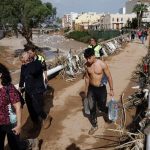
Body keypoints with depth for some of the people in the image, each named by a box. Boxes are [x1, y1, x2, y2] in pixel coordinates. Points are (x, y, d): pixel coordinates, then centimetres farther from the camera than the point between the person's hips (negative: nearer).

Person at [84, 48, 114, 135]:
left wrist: (111, 90, -5)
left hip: (101, 89, -4)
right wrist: (86, 89, 16)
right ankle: (94, 126, 28)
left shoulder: (102, 64, -20)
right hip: (91, 89, 4)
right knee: (92, 108, 9)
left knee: (101, 107, 9)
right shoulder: (86, 65, -6)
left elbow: (109, 77, -10)